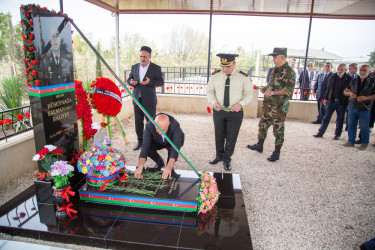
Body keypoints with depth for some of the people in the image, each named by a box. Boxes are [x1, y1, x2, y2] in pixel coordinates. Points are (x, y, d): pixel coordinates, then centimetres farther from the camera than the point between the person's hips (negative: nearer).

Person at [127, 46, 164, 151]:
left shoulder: (156, 68, -2)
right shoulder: (134, 67, 10)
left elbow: (161, 82, -7)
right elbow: (129, 79, 14)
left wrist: (150, 82, -25)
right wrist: (131, 82, -11)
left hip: (149, 101, -4)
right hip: (137, 99, 4)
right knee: (138, 122, 10)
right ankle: (140, 141, 23)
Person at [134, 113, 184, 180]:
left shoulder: (175, 126, -40)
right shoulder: (149, 126, -34)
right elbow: (145, 147, -39)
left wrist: (169, 167, -58)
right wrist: (140, 167, -50)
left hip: (173, 141, -2)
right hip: (158, 142, 3)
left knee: (172, 148, -35)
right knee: (148, 147, -26)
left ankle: (169, 167, -5)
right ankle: (160, 163, 4)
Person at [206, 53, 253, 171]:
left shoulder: (243, 77, -6)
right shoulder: (216, 76, -1)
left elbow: (249, 93, 0)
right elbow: (209, 91, 8)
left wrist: (241, 104, -17)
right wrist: (213, 102, -12)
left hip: (235, 112, -2)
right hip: (219, 111, 2)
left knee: (231, 138, 5)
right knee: (219, 136, 15)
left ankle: (227, 160, 24)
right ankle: (219, 156, 36)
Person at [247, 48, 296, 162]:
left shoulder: (289, 72, -13)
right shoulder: (275, 70, 13)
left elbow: (289, 90, -20)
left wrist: (272, 92, -24)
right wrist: (264, 88, 6)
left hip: (279, 107, -8)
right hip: (268, 104, 9)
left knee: (278, 129, 2)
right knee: (263, 124, 17)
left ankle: (276, 152, 14)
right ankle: (259, 145, 32)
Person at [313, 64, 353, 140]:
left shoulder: (349, 79, -4)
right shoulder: (333, 77, 4)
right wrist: (325, 98, 7)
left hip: (342, 102, -2)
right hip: (331, 100, 2)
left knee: (340, 119, 8)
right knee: (326, 117, 4)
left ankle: (337, 134, 20)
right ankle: (320, 133, 10)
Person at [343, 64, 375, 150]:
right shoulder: (353, 81, 12)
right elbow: (345, 91, 17)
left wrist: (366, 98, -20)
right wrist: (349, 93, -5)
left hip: (364, 109, -4)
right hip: (352, 107, 4)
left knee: (364, 127, 1)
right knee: (351, 125, 9)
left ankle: (364, 143, 16)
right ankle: (351, 141, 20)